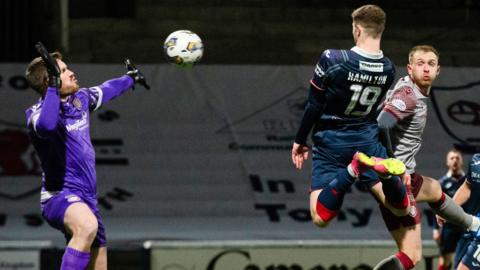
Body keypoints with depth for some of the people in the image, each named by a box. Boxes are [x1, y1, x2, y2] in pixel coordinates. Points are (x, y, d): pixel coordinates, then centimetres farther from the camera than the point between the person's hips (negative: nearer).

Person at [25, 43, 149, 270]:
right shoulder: (38, 113, -14)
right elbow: (46, 126, -40)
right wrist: (53, 85, -36)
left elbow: (104, 91, 36)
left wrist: (130, 78, 52)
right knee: (88, 226, -40)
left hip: (86, 199, 9)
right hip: (60, 194, -9)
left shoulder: (80, 98, 12)